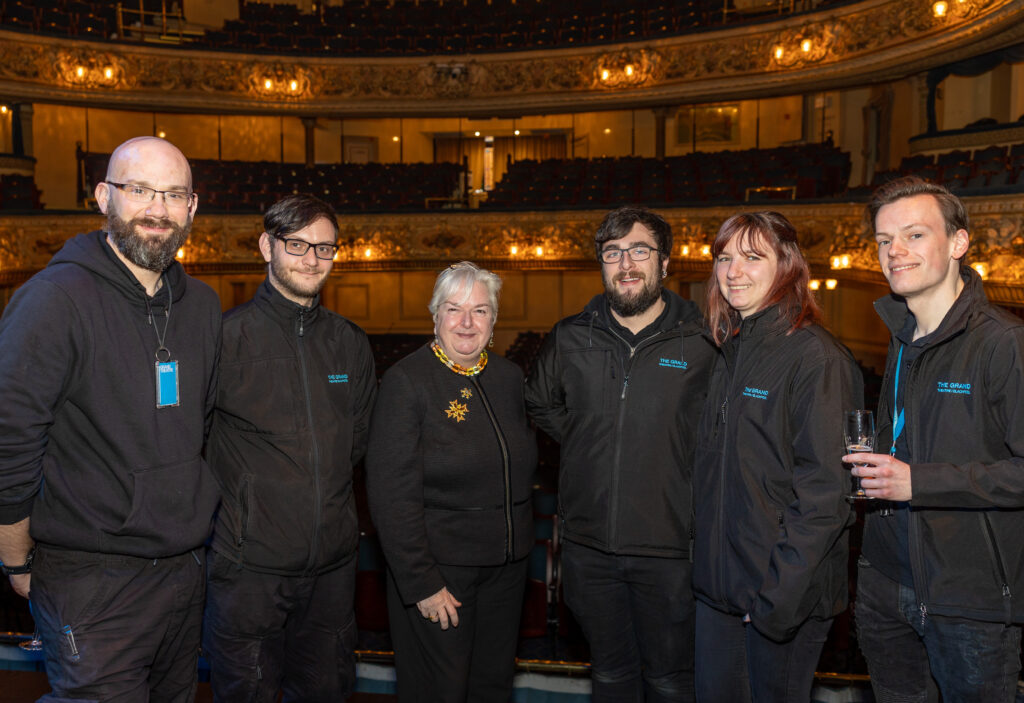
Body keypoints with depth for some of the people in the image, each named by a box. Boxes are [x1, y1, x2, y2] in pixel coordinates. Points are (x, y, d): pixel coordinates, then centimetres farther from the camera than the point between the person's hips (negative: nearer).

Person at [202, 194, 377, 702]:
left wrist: (324, 488, 11)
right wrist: (234, 492, -5)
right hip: (250, 561, -4)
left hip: (333, 563, 5)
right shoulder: (227, 336, -9)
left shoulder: (349, 343, 7)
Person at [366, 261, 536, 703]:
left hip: (506, 567, 6)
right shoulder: (407, 381, -13)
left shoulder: (507, 377, 6)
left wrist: (520, 543, 13)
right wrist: (422, 584, -17)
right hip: (439, 568, -5)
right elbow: (392, 496, -16)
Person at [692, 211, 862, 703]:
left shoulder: (815, 357, -14)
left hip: (787, 593, -7)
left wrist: (779, 589, -21)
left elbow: (826, 487, -18)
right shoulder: (729, 352, 10)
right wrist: (704, 563, 10)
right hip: (718, 583, 7)